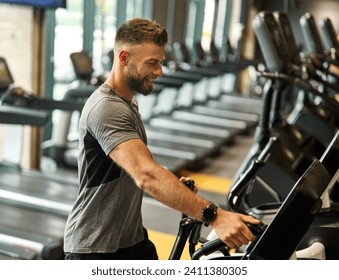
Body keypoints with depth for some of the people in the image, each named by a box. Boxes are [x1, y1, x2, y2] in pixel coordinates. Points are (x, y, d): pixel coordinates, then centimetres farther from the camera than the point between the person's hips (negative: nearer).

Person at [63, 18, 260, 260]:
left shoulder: (128, 101, 9)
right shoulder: (106, 109, -24)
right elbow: (146, 175, -37)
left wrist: (171, 186, 1)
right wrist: (214, 216, -42)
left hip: (132, 239, 9)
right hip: (95, 248, -9)